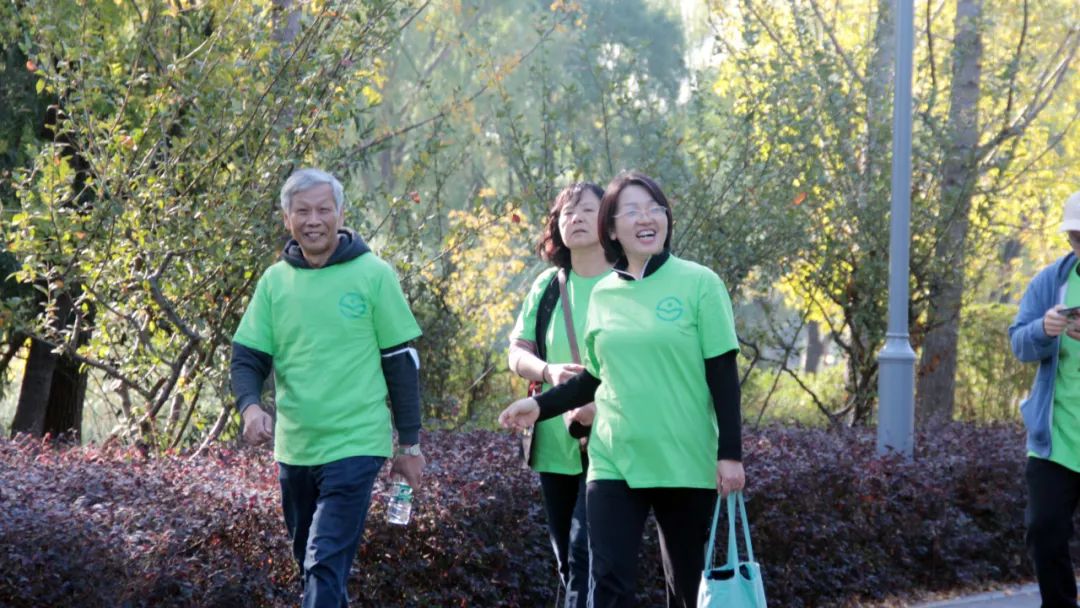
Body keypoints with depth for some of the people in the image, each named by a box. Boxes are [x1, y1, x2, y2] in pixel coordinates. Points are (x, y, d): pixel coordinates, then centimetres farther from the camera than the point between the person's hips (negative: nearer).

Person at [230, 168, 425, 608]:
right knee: (311, 564, 17)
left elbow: (401, 361, -1)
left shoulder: (373, 275, -5)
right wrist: (250, 406, -18)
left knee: (326, 565, -14)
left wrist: (410, 443, 0)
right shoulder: (275, 281, 4)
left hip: (355, 447, -5)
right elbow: (247, 358, 4)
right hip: (294, 450, 5)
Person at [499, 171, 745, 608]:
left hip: (685, 463, -2)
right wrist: (540, 405, 5)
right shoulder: (603, 294, 7)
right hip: (614, 462, 2)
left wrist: (730, 453, -9)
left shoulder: (698, 284, -3)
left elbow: (722, 375, -4)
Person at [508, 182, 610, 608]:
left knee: (585, 557, -14)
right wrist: (549, 372, -11)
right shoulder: (549, 286, 10)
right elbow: (517, 353, 12)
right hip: (556, 447, 6)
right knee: (568, 562, 12)